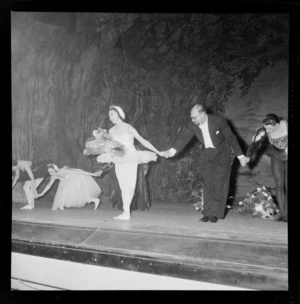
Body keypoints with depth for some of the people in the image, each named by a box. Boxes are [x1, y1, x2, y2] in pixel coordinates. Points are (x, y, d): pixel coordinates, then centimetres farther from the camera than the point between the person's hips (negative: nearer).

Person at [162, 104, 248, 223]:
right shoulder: (193, 125, -10)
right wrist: (172, 151, -26)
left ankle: (216, 213, -1)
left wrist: (240, 155, -14)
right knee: (207, 184, 0)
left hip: (221, 154, -4)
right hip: (206, 155, 4)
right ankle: (207, 213, 5)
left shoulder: (219, 121, -20)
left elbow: (231, 138, -15)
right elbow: (184, 138, -11)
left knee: (219, 184, -7)